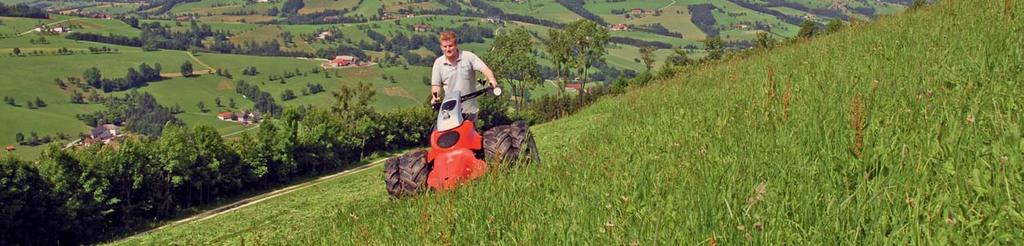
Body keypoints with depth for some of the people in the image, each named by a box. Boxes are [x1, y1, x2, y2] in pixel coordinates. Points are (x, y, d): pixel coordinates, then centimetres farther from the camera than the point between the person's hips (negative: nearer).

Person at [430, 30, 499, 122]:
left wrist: (491, 79, -35)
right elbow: (436, 84, 5)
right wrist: (435, 96, -16)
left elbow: (485, 69, -14)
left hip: (469, 108, -1)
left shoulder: (469, 57, -5)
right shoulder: (438, 63, 3)